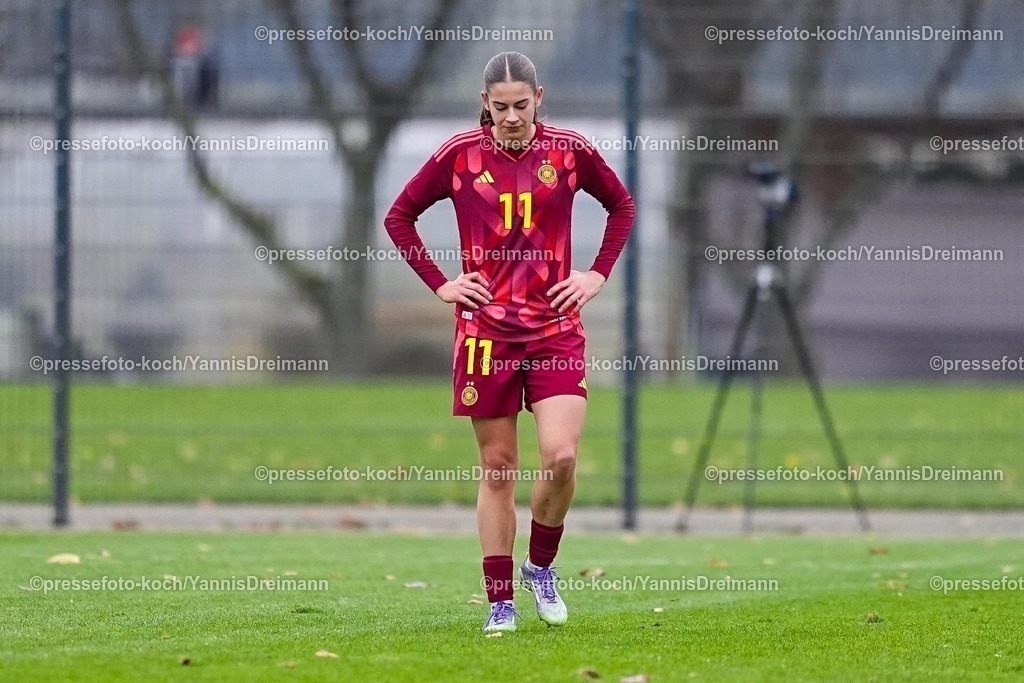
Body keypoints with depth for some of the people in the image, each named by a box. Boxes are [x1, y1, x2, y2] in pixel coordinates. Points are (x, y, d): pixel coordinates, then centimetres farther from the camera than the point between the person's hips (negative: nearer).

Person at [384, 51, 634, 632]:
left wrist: (598, 275, 7)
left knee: (561, 457, -15)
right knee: (498, 469, 3)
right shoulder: (460, 155, -1)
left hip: (556, 328, 0)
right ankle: (501, 601, 11)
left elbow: (622, 205, 17)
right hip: (486, 331, 0)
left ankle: (541, 565, 11)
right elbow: (400, 217, 11)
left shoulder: (569, 151, 0)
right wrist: (439, 283, 2)